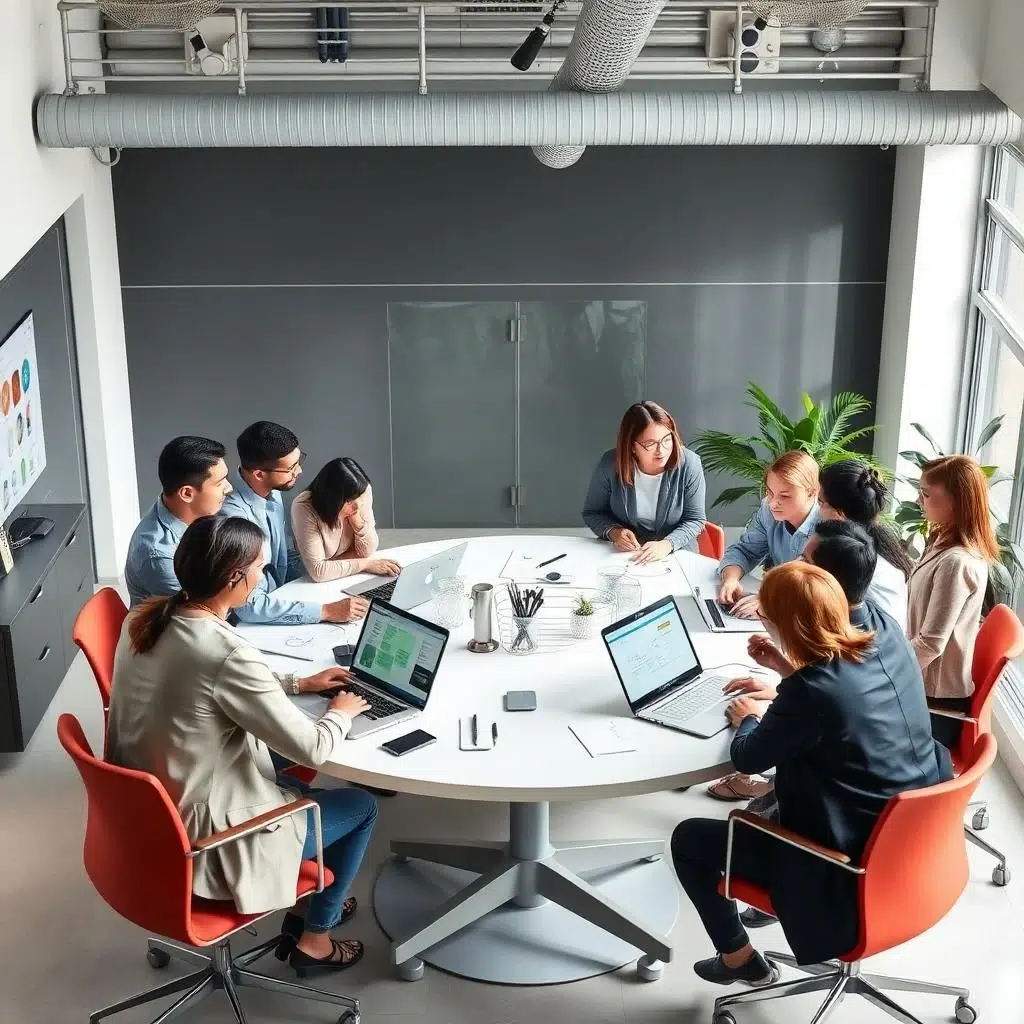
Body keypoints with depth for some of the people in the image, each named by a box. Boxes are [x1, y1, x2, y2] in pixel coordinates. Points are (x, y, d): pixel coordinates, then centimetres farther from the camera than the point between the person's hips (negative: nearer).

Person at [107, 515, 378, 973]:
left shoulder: (144, 620, -5)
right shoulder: (226, 653, -31)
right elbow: (313, 748, -22)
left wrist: (298, 684, 17)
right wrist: (341, 713, 0)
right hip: (200, 843, -8)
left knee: (285, 774, 31)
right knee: (361, 806, 13)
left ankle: (305, 903, 43)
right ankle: (313, 937, 29)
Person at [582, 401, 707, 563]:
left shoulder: (689, 464, -12)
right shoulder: (610, 464, -11)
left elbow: (695, 519, -5)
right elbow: (592, 513, 3)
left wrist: (667, 544, -22)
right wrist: (613, 531, -16)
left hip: (677, 556, 0)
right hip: (622, 555, 0)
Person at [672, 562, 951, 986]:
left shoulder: (810, 691, -28)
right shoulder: (884, 648, -7)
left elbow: (748, 758, -10)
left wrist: (747, 719, 9)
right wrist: (787, 675, 20)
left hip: (853, 865, -8)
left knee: (689, 839, 8)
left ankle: (738, 958, 24)